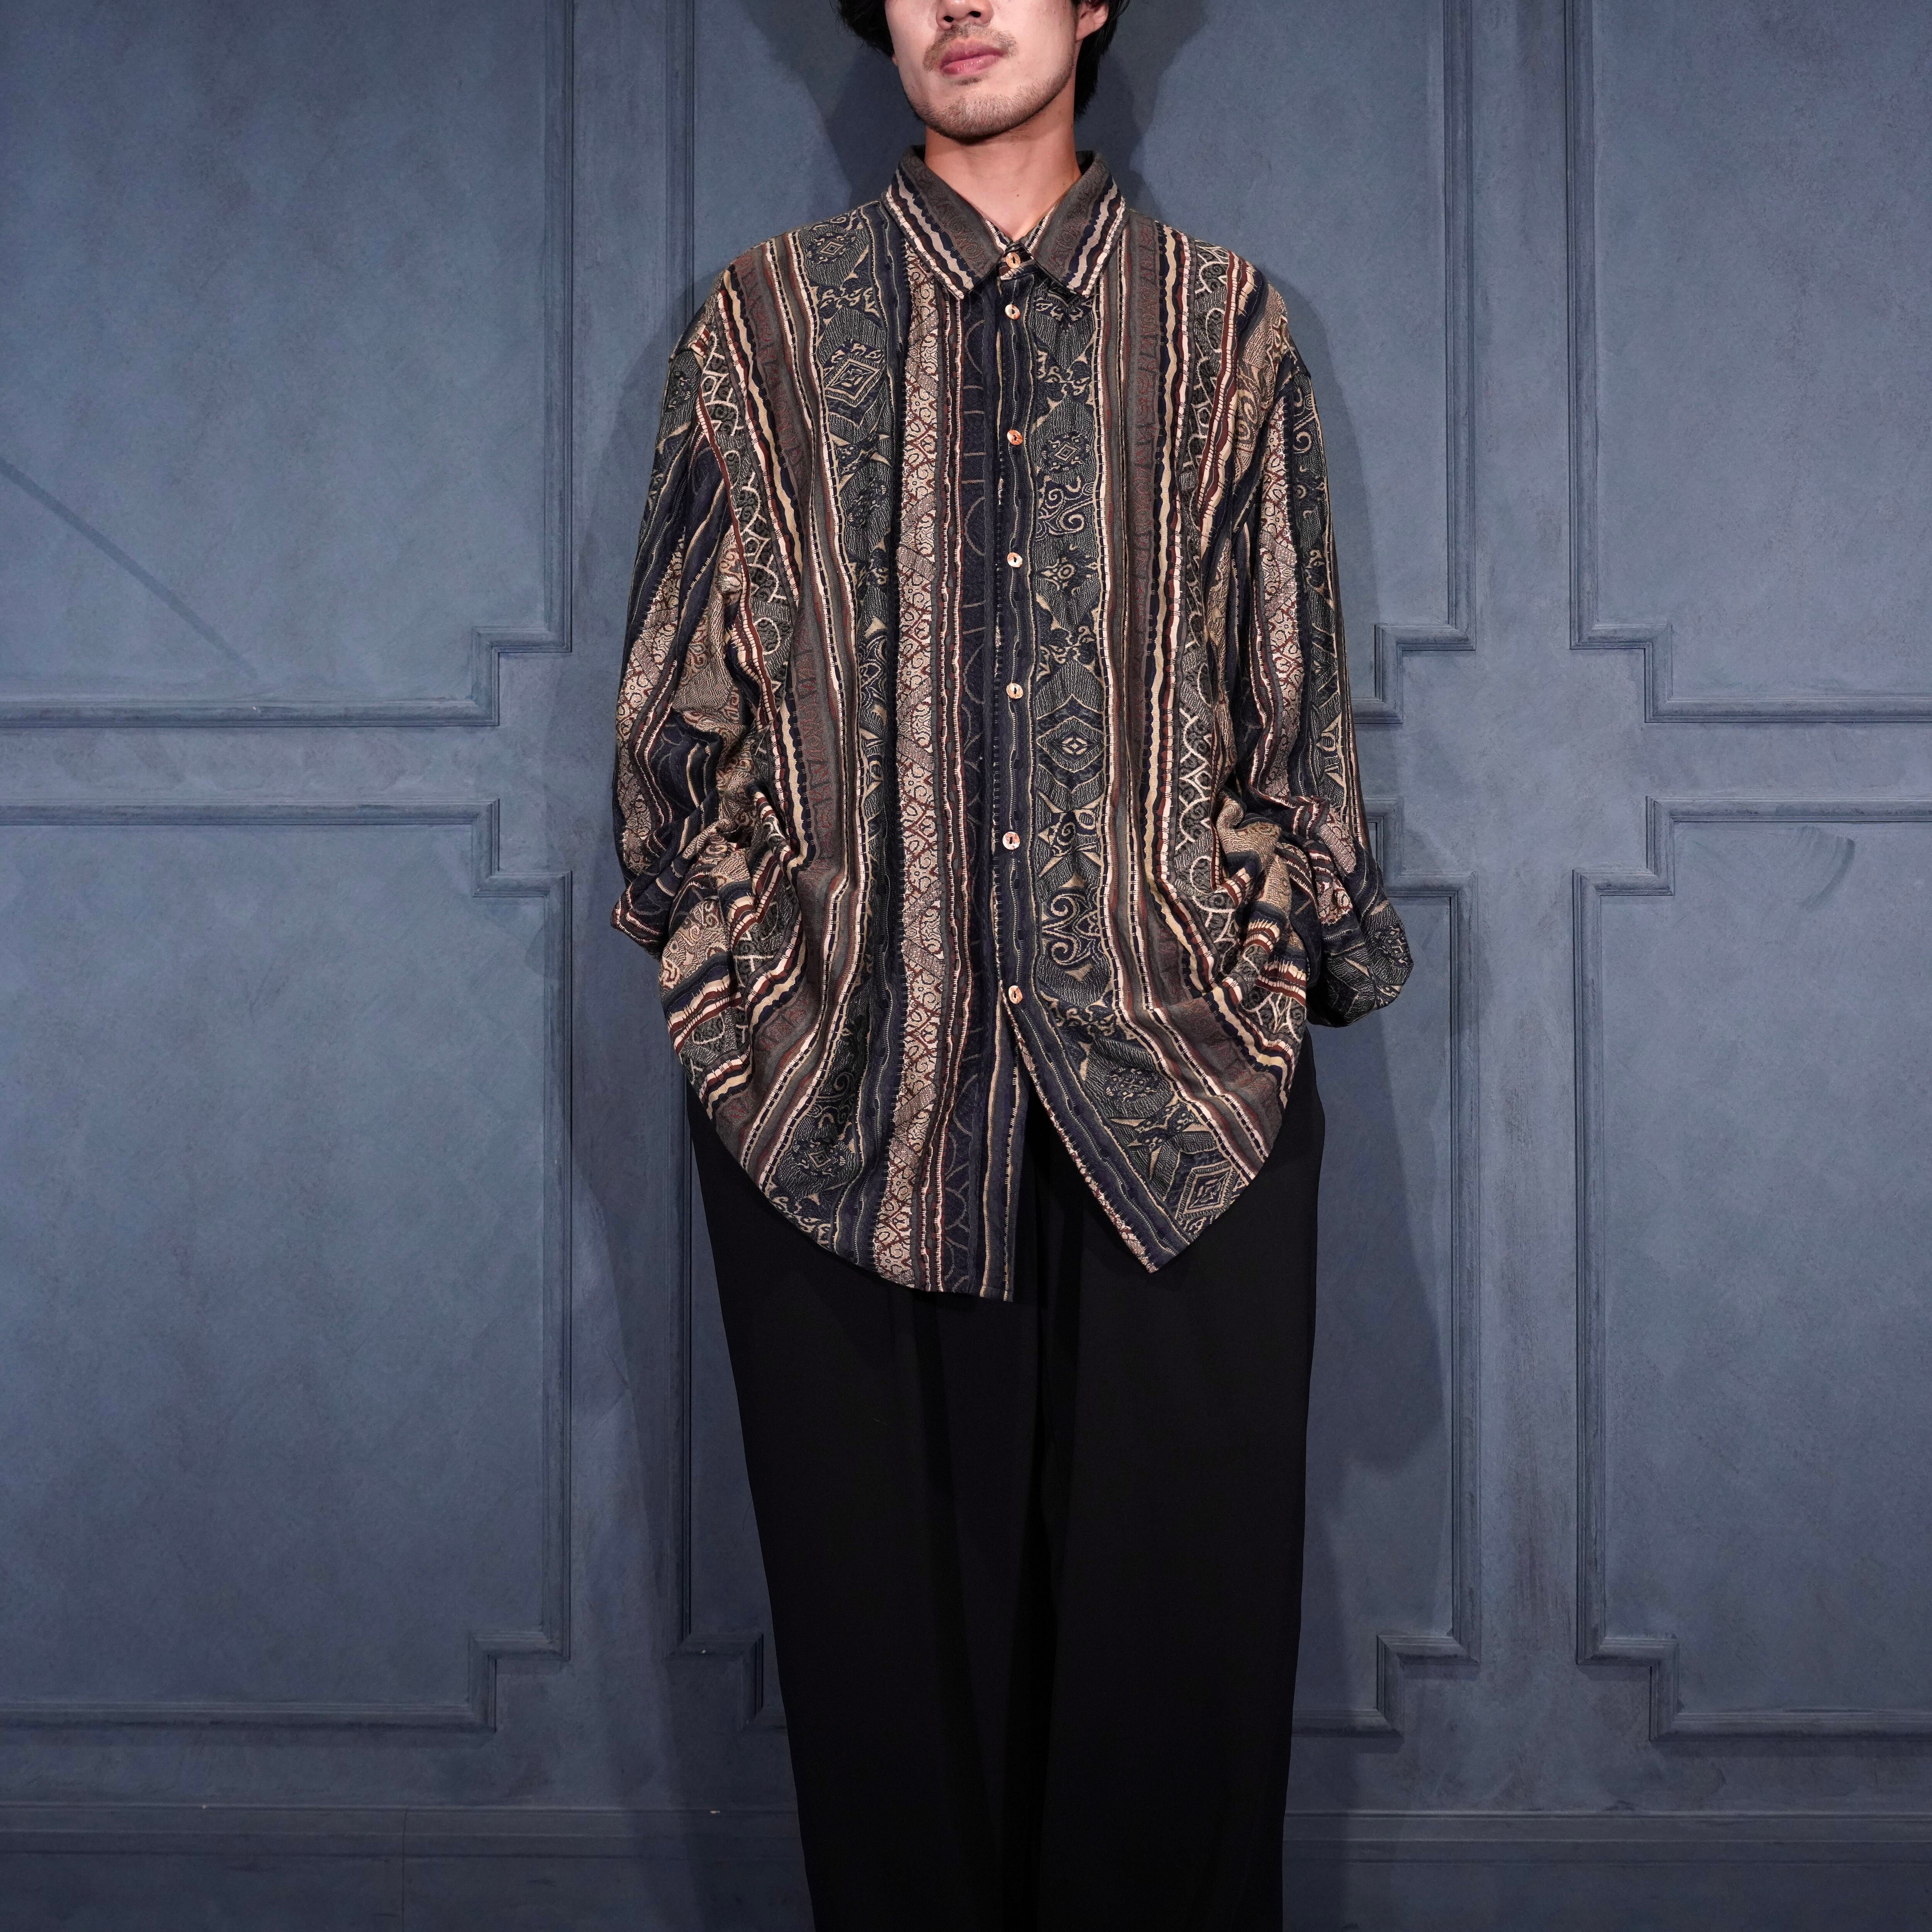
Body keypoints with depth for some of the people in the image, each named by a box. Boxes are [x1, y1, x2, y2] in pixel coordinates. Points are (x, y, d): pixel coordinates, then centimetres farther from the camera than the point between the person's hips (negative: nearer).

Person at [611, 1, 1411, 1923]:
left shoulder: (1221, 325, 10)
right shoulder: (770, 326, 8)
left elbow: (1292, 704, 12)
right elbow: (680, 713, 8)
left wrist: (1260, 974, 4)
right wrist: (774, 1001, 1)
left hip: (1177, 1086, 1)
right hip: (852, 1094, 0)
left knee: (1178, 1602, 4)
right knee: (887, 1604, 6)